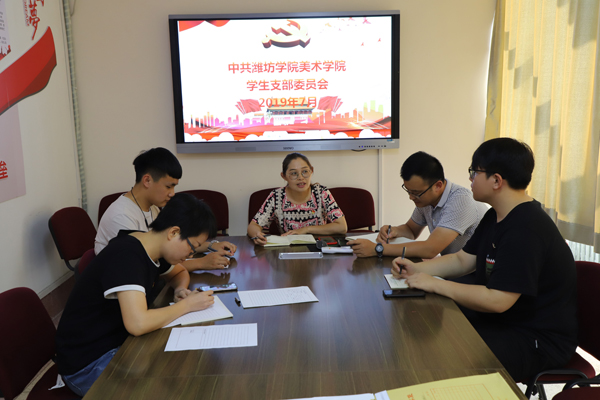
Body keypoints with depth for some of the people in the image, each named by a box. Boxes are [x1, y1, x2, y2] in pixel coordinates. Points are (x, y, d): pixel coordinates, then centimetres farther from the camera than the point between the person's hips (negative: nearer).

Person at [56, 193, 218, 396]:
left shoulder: (151, 248, 0)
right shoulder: (126, 256, -27)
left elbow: (179, 272, 20)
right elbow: (138, 324, -38)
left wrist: (181, 289, -3)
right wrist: (186, 305, -23)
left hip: (118, 343, 8)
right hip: (87, 365, -8)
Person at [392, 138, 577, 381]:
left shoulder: (526, 230, -27)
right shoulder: (496, 216, 8)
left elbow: (496, 300, -31)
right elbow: (462, 260, 11)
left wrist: (435, 284, -23)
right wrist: (417, 269, -4)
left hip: (538, 340, -9)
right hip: (500, 321, 9)